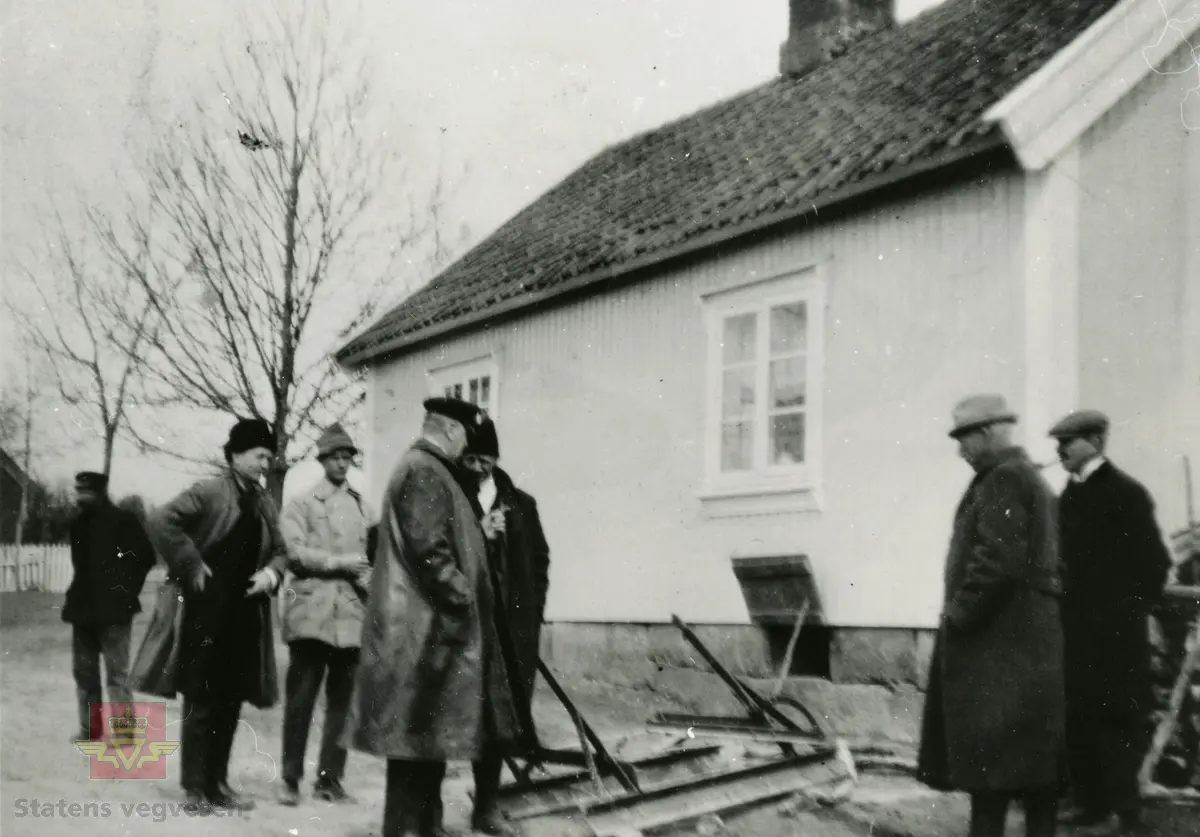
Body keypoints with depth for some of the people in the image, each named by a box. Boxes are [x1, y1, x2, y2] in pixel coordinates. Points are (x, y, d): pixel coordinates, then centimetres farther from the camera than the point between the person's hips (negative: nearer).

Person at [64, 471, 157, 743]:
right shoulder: (79, 524, 11)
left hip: (113, 608, -8)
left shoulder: (123, 520, -9)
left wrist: (126, 591, -8)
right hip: (83, 607, 8)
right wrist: (75, 598, 12)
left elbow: (146, 557, -11)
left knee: (117, 673, -6)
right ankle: (90, 728, 22)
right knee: (83, 670, 12)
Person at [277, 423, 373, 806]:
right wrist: (340, 563, -13)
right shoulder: (301, 503, 4)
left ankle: (330, 778, 14)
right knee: (301, 698, -1)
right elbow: (294, 551, -8)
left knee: (342, 699, 6)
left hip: (352, 614, 4)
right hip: (311, 612, -4)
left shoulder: (362, 506, 16)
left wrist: (369, 579, -3)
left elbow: (370, 555, 17)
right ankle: (291, 778, 7)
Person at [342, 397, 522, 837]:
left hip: (426, 623, 11)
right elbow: (429, 549, -21)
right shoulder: (423, 473, -15)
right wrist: (462, 599, -16)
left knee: (425, 732, 13)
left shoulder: (425, 470, 18)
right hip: (425, 626, -11)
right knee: (420, 733, -6)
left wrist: (479, 530, 17)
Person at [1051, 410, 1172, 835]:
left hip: (1113, 635, -7)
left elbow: (1154, 562, -10)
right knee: (1078, 720, 10)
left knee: (1117, 723, -2)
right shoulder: (1071, 495, 13)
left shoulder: (1126, 492, -8)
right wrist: (1064, 612, 7)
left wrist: (1128, 612, -10)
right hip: (1075, 630, 7)